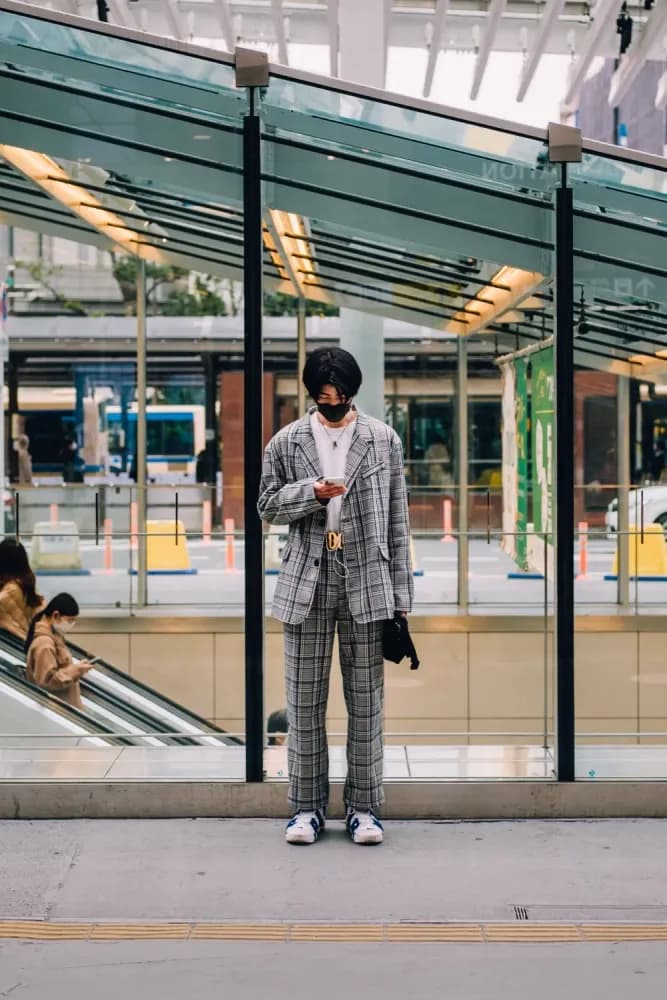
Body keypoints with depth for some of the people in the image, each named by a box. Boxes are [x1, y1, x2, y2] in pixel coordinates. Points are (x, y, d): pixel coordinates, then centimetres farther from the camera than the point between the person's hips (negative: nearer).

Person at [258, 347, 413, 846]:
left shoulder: (384, 440, 4)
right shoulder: (287, 442, 5)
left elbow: (398, 521, 4)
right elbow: (267, 504, 9)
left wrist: (400, 594, 0)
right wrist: (312, 492, -11)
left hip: (366, 580, -1)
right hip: (307, 581, 1)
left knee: (366, 699, 5)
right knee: (305, 701, 4)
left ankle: (363, 807, 14)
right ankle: (308, 807, 14)